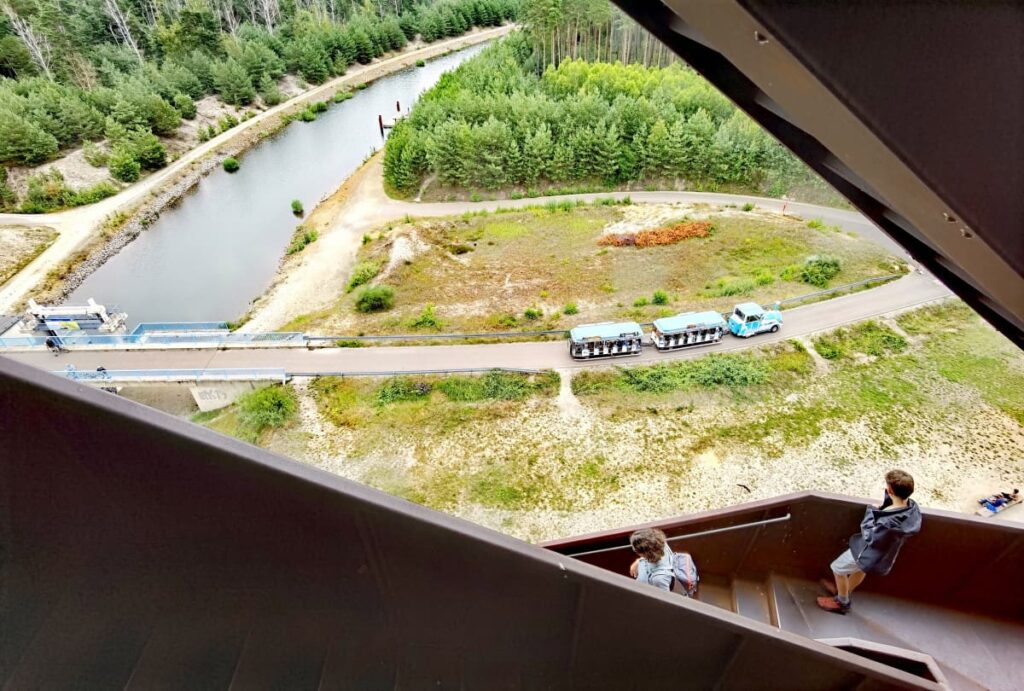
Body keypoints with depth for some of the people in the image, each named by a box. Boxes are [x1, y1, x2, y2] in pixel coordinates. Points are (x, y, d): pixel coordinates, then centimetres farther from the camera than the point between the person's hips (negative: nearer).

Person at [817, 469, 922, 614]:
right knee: (861, 568, 35)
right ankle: (844, 591, 59)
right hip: (886, 552, 8)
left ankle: (842, 603, 38)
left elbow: (870, 537, -26)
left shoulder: (889, 522, -43)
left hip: (871, 555, -8)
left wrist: (871, 511, -20)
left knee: (838, 568, 17)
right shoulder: (913, 506, -19)